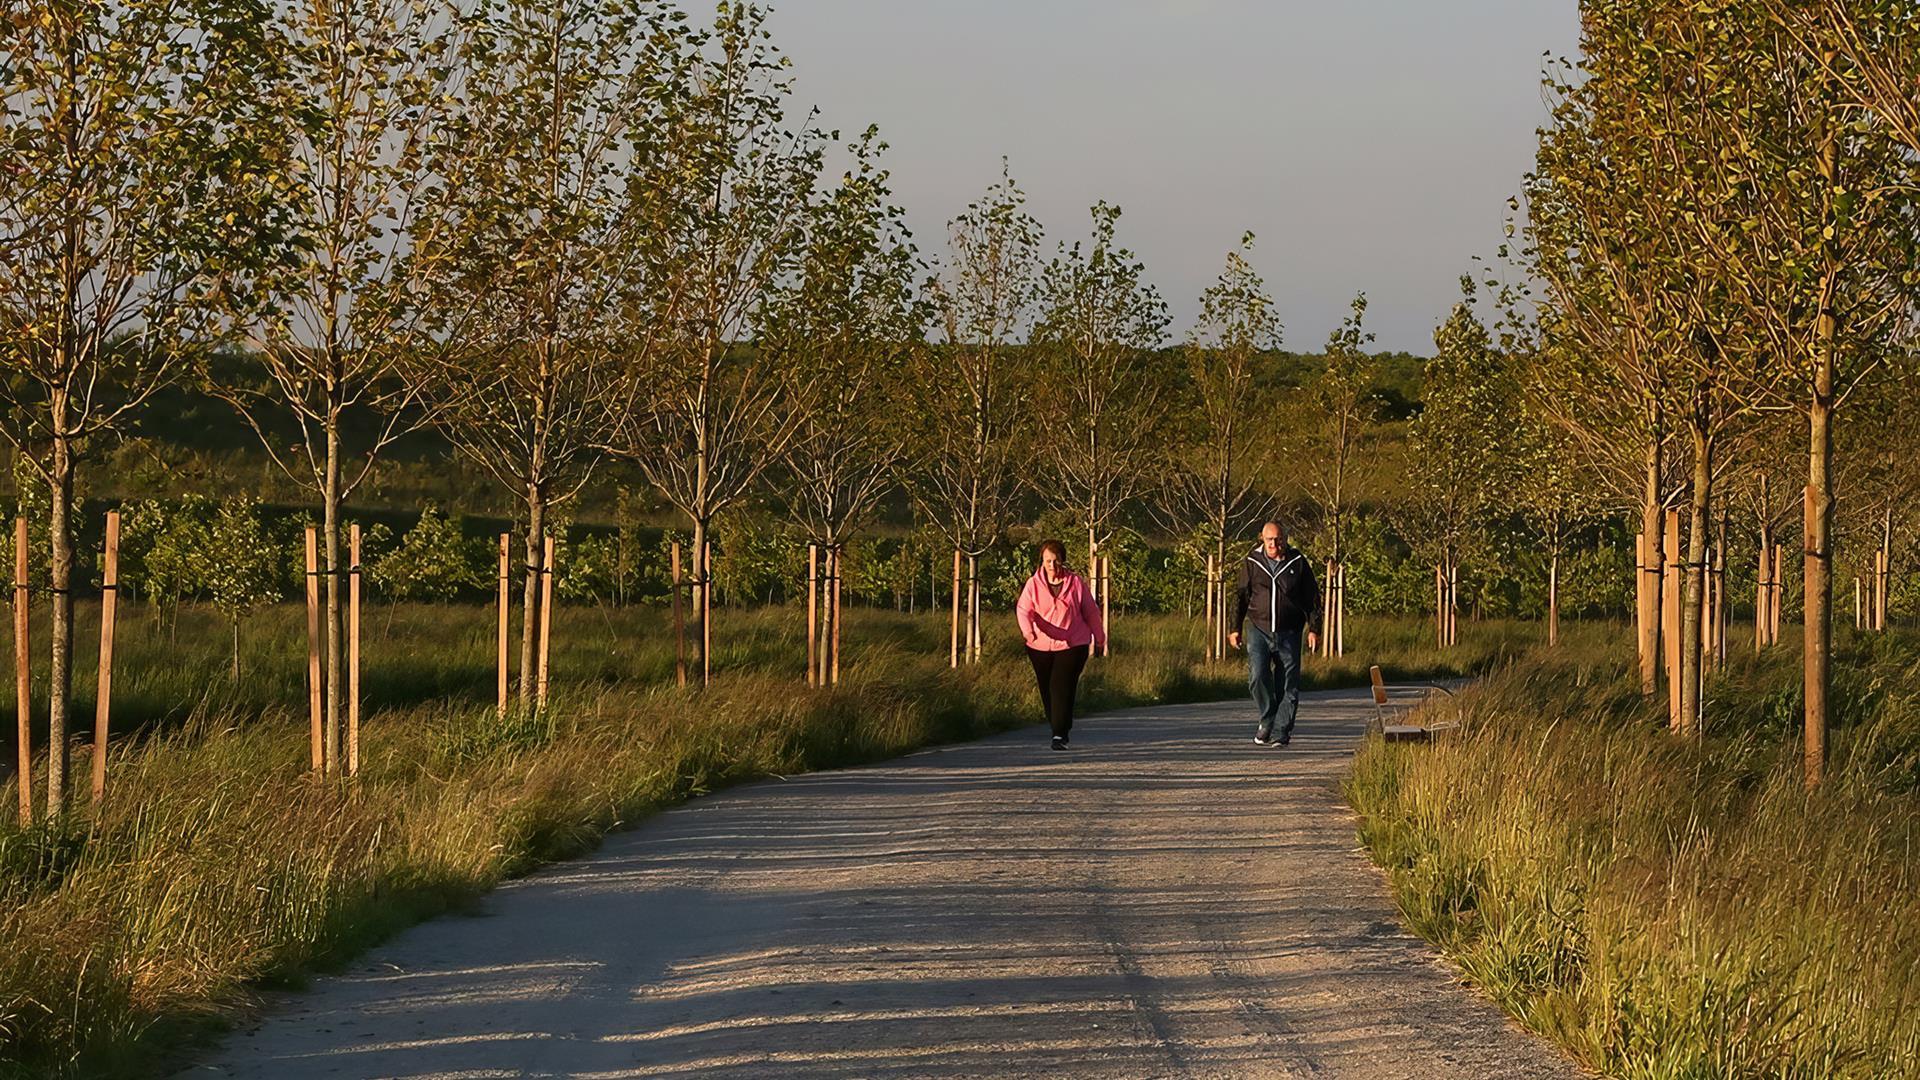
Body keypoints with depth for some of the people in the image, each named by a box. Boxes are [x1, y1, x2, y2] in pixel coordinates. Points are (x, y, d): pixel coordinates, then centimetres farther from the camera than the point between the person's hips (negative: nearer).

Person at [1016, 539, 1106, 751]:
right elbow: (1023, 609, -16)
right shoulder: (1033, 584, -3)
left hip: (1072, 645, -2)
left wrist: (1099, 636, 18)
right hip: (1041, 646, 3)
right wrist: (1027, 629, -37)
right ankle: (1058, 729, 27)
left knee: (1062, 687, -15)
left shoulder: (1076, 582, -2)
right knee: (1047, 691, 10)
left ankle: (1060, 735, -18)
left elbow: (1090, 612, 8)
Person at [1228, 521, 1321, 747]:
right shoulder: (1252, 563, 4)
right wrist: (1235, 628, 6)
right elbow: (1240, 596, 10)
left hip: (1288, 634, 0)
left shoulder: (1298, 563, 2)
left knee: (1288, 685, -1)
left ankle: (1283, 730, 7)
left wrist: (1313, 629, 1)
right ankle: (1267, 719, 4)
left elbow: (1312, 598, 7)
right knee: (1258, 675, -16)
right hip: (1259, 629, 0)